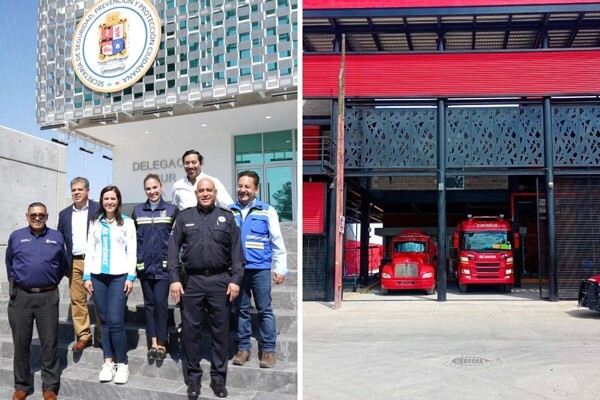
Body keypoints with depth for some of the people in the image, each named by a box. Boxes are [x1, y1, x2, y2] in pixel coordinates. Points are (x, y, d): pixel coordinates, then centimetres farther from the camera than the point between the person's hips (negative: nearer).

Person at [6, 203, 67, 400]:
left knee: (50, 343, 3)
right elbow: (9, 263, 18)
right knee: (21, 343, 8)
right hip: (21, 297, 1)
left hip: (48, 297, 0)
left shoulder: (57, 237, 6)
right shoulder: (16, 236, 6)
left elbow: (63, 265, 16)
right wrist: (15, 283, 14)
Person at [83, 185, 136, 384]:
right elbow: (89, 250, 10)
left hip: (119, 276, -3)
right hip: (98, 276, 3)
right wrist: (87, 276, 4)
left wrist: (130, 277, -8)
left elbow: (132, 252, 0)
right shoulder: (95, 223, 13)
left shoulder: (127, 223, 5)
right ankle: (108, 361, 15)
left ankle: (122, 363, 2)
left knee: (115, 321, -11)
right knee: (105, 320, 6)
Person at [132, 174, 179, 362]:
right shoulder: (138, 211, 9)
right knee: (149, 303, 8)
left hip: (164, 265, -3)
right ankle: (153, 343, 15)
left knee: (160, 302, -7)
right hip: (144, 266, 3)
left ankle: (162, 343, 5)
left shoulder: (172, 210, 1)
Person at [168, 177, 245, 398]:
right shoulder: (184, 217, 8)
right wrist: (174, 279, -4)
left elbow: (236, 250, 4)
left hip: (220, 281, 0)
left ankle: (218, 377, 17)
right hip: (192, 281, 0)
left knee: (220, 330, 5)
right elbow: (174, 248, 4)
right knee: (191, 330, 6)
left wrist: (235, 279, -5)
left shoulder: (227, 217, 7)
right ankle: (193, 376, 19)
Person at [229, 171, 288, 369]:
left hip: (260, 268, -3)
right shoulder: (230, 212, 8)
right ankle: (243, 348, 20)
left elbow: (277, 241, 2)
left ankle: (268, 350, 9)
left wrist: (280, 269, -1)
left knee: (265, 310, 1)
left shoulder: (267, 211, 2)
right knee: (241, 310, 10)